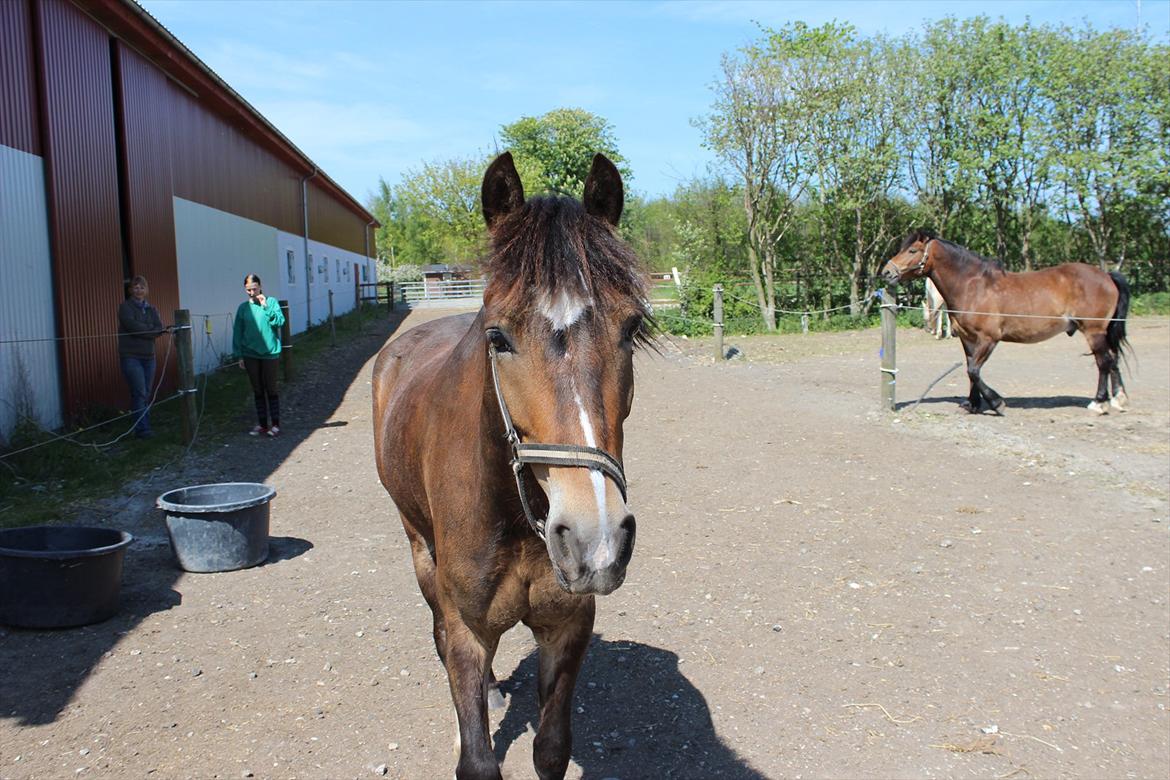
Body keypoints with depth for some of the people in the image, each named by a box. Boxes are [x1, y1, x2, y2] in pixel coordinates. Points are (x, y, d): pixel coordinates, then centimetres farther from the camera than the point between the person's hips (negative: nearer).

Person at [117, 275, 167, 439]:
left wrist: (143, 330, -17)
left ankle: (143, 427, 14)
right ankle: (142, 429, -7)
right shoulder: (125, 307, -1)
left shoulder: (151, 309, 14)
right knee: (139, 393, -10)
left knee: (146, 394, 7)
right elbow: (133, 326, -16)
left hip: (148, 356, 5)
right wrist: (152, 330, -8)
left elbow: (159, 328, -1)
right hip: (131, 356, -5)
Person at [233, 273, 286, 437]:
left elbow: (280, 321, -13)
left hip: (269, 352, -3)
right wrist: (240, 356, 3)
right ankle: (262, 424, 18)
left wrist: (266, 307, -21)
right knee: (257, 391, 9)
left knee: (271, 389, 1)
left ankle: (275, 424, 9)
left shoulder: (271, 302, -2)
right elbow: (237, 332, 6)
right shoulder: (243, 308, 5)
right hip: (250, 354, 3)